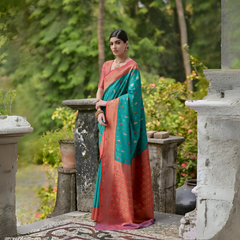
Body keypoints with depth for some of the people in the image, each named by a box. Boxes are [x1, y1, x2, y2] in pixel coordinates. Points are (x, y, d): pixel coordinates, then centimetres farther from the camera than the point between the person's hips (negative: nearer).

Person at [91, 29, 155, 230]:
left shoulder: (132, 67, -6)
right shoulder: (107, 66, 16)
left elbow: (131, 96, -14)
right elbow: (100, 91, 11)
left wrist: (107, 103, -8)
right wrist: (99, 112, -6)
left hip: (123, 122, -6)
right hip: (108, 122, 7)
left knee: (123, 164, -7)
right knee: (108, 162, 6)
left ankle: (129, 212, 0)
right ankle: (111, 211, 13)